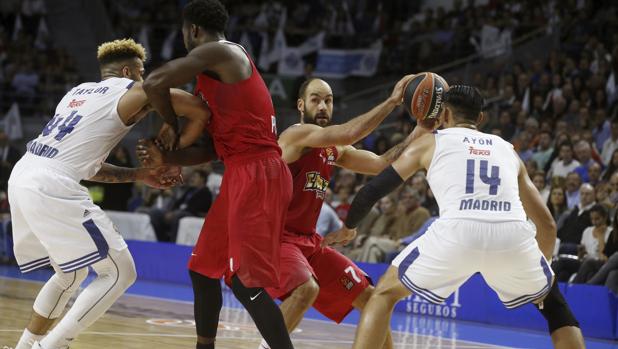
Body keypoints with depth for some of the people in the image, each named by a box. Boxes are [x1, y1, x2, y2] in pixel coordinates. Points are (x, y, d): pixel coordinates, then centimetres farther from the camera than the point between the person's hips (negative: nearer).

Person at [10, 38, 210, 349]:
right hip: (52, 187, -8)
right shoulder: (134, 91, 5)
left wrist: (139, 175, 27)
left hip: (22, 176, 8)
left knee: (72, 274, 26)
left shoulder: (80, 91, 27)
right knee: (120, 272, 0)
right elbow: (201, 111, 1)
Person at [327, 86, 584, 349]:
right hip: (513, 236, 2)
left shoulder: (430, 142, 26)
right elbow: (547, 224, 33)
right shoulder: (507, 149, 33)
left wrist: (348, 227, 47)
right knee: (553, 304, 30)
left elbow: (373, 189, 27)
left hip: (457, 233, -2)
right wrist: (538, 267, 50)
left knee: (384, 294, 22)